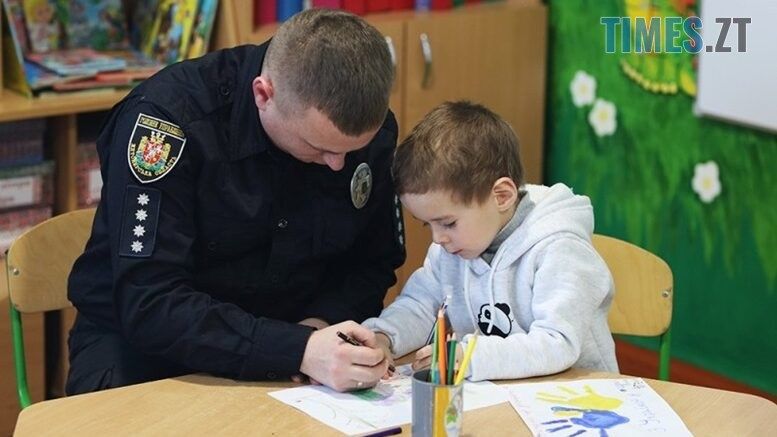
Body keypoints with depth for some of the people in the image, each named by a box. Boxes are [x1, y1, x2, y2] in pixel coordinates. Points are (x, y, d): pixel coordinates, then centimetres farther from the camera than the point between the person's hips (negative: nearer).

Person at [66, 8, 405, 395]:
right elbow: (148, 304, -29)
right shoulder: (168, 118, -25)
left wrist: (321, 324, -17)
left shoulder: (371, 128, -10)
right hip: (144, 343, -3)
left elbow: (373, 262, 4)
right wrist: (299, 350, -39)